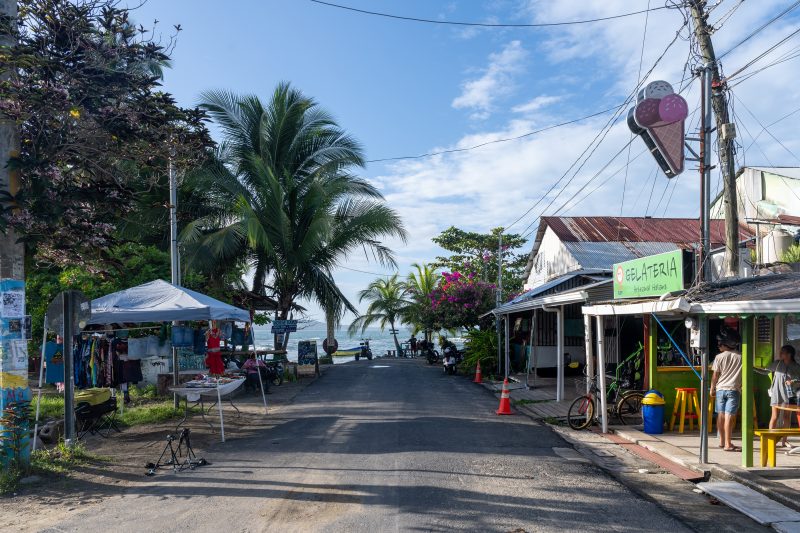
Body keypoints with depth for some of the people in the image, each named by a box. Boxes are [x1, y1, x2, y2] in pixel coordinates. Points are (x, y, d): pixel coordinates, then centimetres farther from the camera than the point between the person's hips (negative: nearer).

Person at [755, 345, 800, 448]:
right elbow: (765, 371, 11)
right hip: (776, 393, 0)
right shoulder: (777, 363, 0)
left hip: (788, 394, 0)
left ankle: (784, 440, 17)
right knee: (775, 417, -2)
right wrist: (753, 368, 2)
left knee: (787, 417, 8)